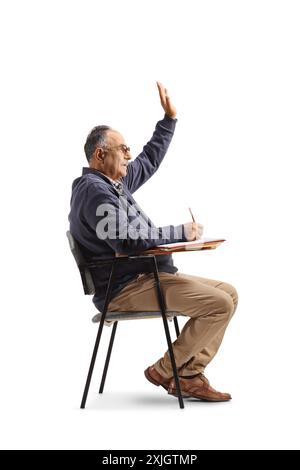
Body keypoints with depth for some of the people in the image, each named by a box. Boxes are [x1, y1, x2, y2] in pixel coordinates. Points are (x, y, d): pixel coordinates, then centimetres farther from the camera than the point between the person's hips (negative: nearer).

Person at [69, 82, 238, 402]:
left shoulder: (116, 182, 16)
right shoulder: (94, 190, -16)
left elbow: (149, 160, 32)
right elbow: (129, 241, -25)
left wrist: (170, 118, 28)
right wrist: (182, 233, -14)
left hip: (147, 276, 11)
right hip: (125, 289, -11)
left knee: (228, 293, 4)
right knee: (219, 304, -21)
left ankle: (190, 375, 0)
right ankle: (165, 371, -5)